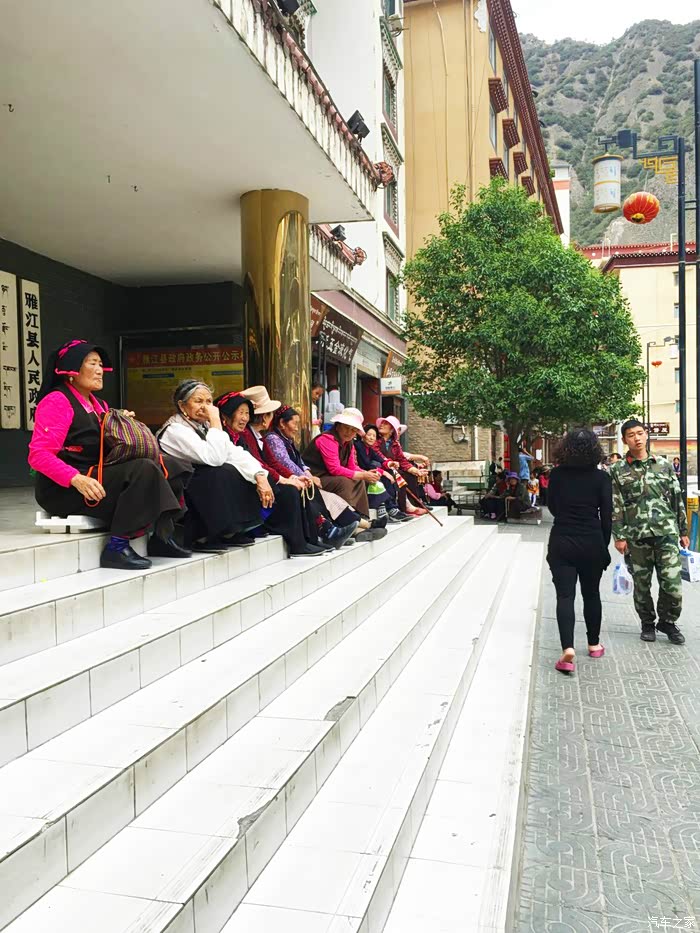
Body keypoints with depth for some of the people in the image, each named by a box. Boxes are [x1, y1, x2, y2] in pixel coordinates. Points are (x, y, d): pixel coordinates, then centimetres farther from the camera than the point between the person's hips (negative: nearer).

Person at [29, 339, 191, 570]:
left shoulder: (98, 404, 18)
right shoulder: (57, 401, -8)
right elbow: (39, 455, -17)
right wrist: (77, 479, -30)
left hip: (99, 475, 9)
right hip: (64, 489, -8)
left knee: (170, 469, -2)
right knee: (144, 470, -26)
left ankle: (161, 537, -6)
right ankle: (116, 548, -24)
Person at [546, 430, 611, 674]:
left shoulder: (556, 474, -3)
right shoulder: (601, 477, -5)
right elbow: (606, 516, -3)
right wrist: (604, 546, 5)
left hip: (561, 542, 0)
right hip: (592, 543, 1)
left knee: (565, 595, -3)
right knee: (591, 594, 17)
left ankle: (568, 648, -18)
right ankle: (594, 645, 29)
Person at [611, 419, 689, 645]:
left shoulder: (664, 465, 10)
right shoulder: (619, 470, 3)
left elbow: (677, 499, 12)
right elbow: (615, 506, 0)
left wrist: (683, 531, 11)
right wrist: (619, 536, -5)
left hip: (666, 532, 1)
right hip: (636, 535, -1)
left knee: (673, 584, -5)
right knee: (641, 585, 7)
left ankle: (668, 621, 19)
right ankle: (647, 624, 27)